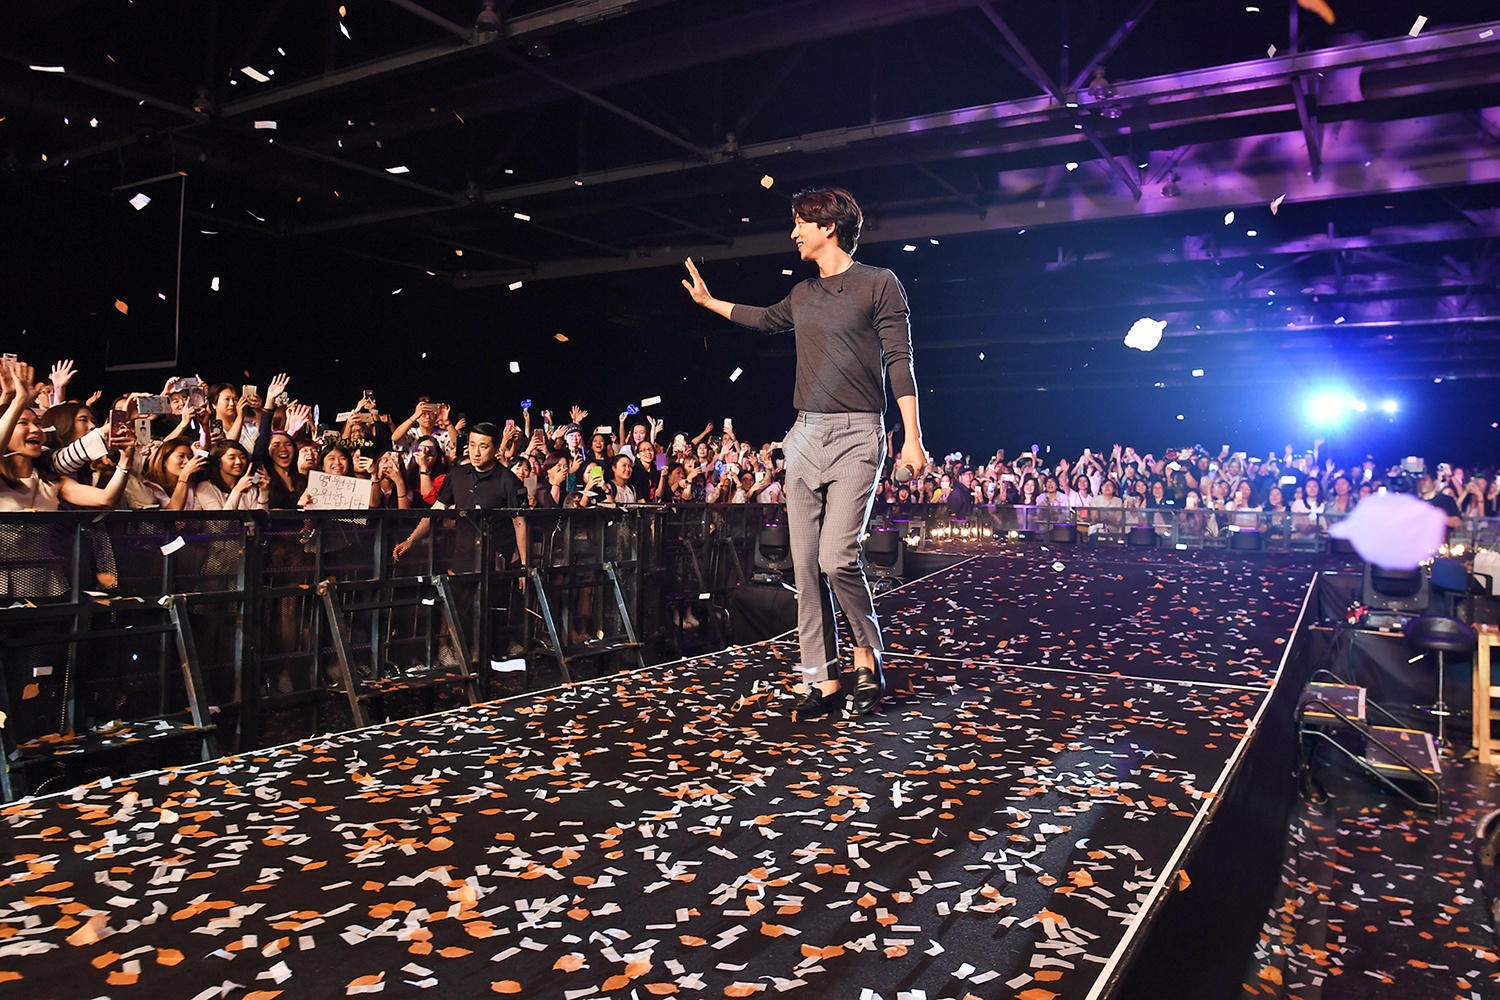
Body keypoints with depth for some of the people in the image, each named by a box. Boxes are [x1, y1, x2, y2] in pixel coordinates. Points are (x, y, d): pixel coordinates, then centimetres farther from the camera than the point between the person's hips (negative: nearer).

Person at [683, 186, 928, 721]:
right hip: (805, 436, 6)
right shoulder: (802, 296, 18)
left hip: (857, 435, -6)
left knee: (837, 557, -18)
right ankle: (824, 682, 8)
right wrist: (709, 301, 48)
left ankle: (868, 653, 7)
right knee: (806, 566, 1)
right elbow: (763, 318, 39)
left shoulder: (879, 283, 0)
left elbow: (899, 361, -5)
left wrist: (912, 436, -12)